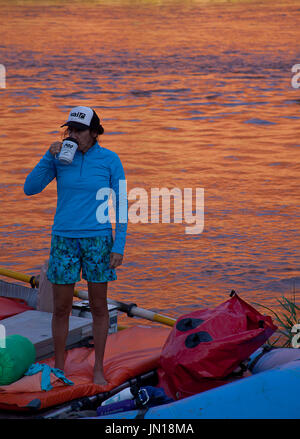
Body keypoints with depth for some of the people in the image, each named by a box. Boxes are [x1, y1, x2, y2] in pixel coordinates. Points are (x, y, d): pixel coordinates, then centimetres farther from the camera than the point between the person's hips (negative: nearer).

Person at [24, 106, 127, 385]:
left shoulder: (110, 160, -4)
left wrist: (119, 246, -7)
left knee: (98, 307, 7)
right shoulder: (59, 157, 0)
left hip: (98, 239, -1)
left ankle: (98, 369, 19)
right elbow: (30, 189, -7)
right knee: (61, 308, 4)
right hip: (64, 239, 1)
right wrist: (49, 157, -16)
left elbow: (120, 205, -2)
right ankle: (59, 370, 18)